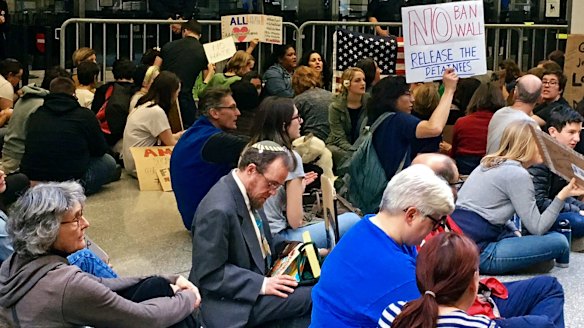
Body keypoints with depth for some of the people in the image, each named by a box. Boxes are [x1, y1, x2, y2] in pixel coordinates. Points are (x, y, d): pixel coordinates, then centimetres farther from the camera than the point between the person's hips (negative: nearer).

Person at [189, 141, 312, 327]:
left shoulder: (249, 193, 2)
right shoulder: (218, 210, -26)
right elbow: (210, 274, -24)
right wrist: (262, 284, -24)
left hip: (254, 281, 10)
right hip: (230, 302, -9)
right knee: (313, 298, -19)